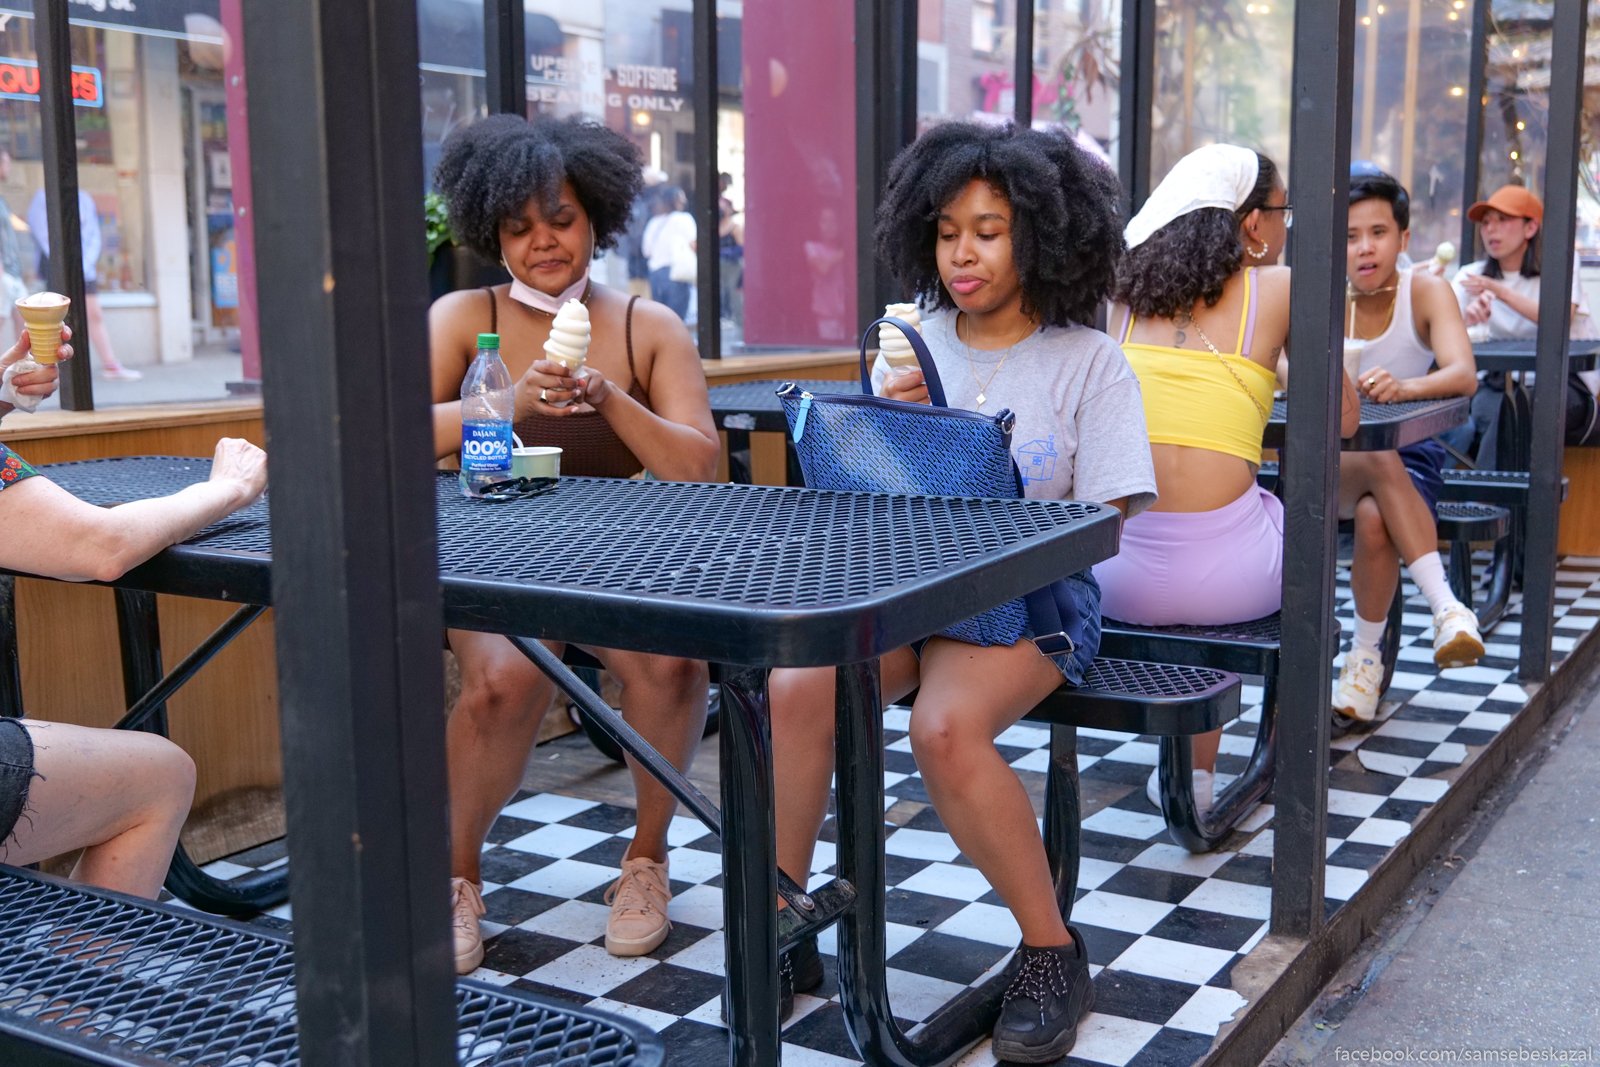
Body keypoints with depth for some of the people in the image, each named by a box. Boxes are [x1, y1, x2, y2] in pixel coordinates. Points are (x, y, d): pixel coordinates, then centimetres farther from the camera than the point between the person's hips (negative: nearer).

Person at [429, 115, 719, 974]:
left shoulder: (650, 329, 5)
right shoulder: (463, 318, 3)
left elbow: (699, 468, -6)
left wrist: (610, 400, -22)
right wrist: (511, 405, -28)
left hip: (619, 562, 1)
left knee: (670, 660, -29)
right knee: (506, 676, -31)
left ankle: (646, 857, 0)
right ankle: (457, 876, -3)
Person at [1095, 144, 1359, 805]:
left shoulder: (1128, 292, 13)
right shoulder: (1277, 288, 3)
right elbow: (1342, 420, 11)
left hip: (1118, 576, 3)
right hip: (1225, 576, -3)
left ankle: (1186, 770, 35)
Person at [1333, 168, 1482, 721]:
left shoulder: (1427, 291, -5)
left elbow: (1463, 374, -22)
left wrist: (1404, 386, -44)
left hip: (1413, 452, 0)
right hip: (1331, 458, 1)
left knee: (1375, 521, -34)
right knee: (1380, 460, -36)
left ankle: (1365, 656, -14)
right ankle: (1446, 606, -36)